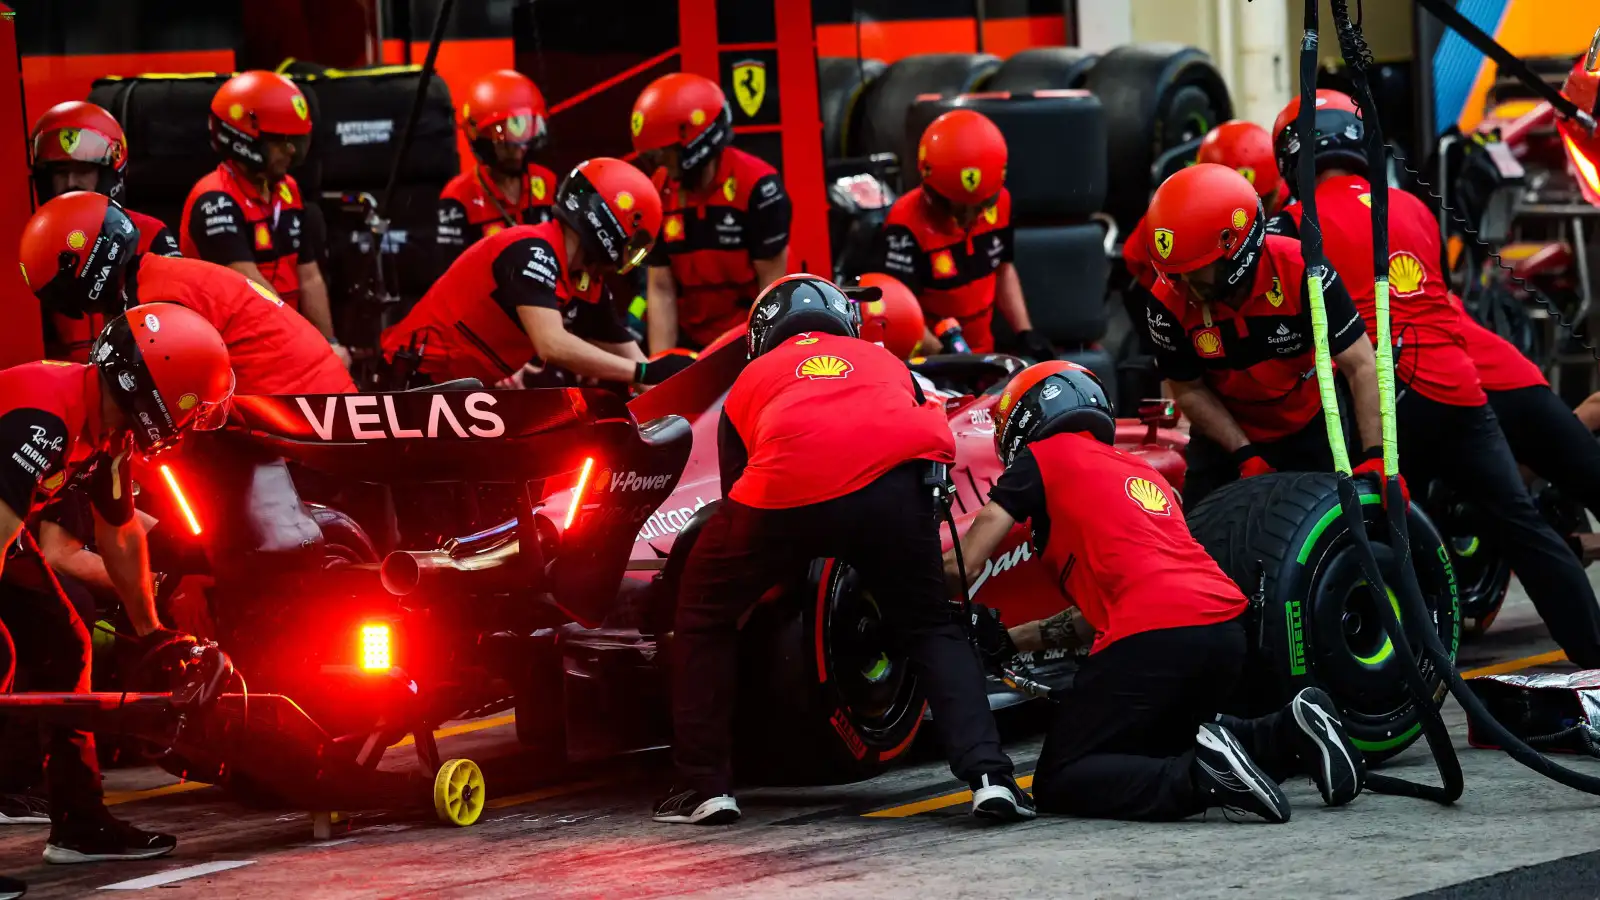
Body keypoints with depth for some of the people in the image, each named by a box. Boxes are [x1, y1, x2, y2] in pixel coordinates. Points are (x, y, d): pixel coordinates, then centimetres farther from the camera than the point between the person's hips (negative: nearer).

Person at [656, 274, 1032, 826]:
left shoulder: (753, 377, 36)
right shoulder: (884, 361, 40)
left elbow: (735, 487, 38)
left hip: (787, 490, -1)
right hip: (894, 483, 1)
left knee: (704, 612, 23)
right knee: (932, 629, 22)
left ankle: (703, 785, 19)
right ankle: (987, 773, 2)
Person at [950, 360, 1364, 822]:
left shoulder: (1041, 456, 12)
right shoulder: (1143, 471, 31)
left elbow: (965, 561, 8)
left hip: (1154, 638, -7)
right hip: (1227, 630, 7)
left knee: (1058, 783, 1)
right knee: (1151, 750, 29)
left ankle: (1202, 777, -22)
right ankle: (1290, 734, 7)